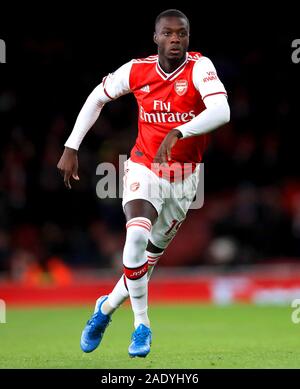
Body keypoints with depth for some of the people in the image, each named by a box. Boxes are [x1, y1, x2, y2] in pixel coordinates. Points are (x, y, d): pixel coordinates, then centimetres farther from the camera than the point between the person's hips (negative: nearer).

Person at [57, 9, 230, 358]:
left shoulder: (199, 68, -19)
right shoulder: (137, 70, -11)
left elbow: (221, 111, -36)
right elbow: (97, 98, 6)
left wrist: (178, 133, -48)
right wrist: (71, 149, 3)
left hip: (184, 176, 1)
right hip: (144, 168, -1)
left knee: (153, 254, 12)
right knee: (137, 237, -26)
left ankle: (107, 307, 38)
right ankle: (141, 323, -10)